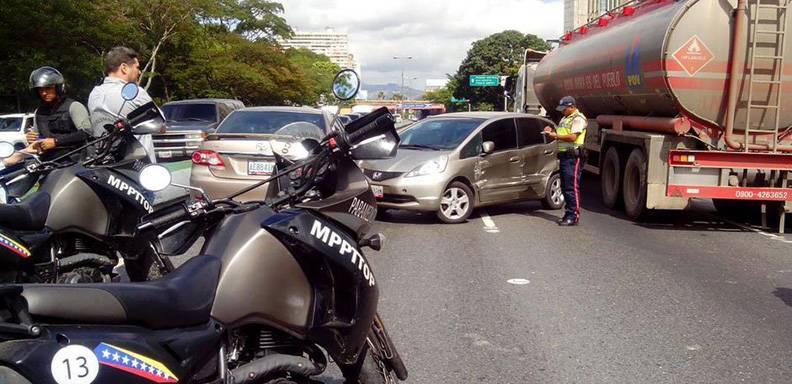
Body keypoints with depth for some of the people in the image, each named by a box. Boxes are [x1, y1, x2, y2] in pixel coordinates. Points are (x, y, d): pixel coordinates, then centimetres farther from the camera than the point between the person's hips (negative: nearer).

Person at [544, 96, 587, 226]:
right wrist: (552, 132, 7)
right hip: (564, 155, 10)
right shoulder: (565, 119, 22)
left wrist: (556, 136, -15)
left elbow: (573, 137, -19)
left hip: (573, 156, -10)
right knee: (565, 186, 12)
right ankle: (569, 212, 20)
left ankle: (574, 215, -8)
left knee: (572, 187, -10)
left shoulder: (578, 119, -8)